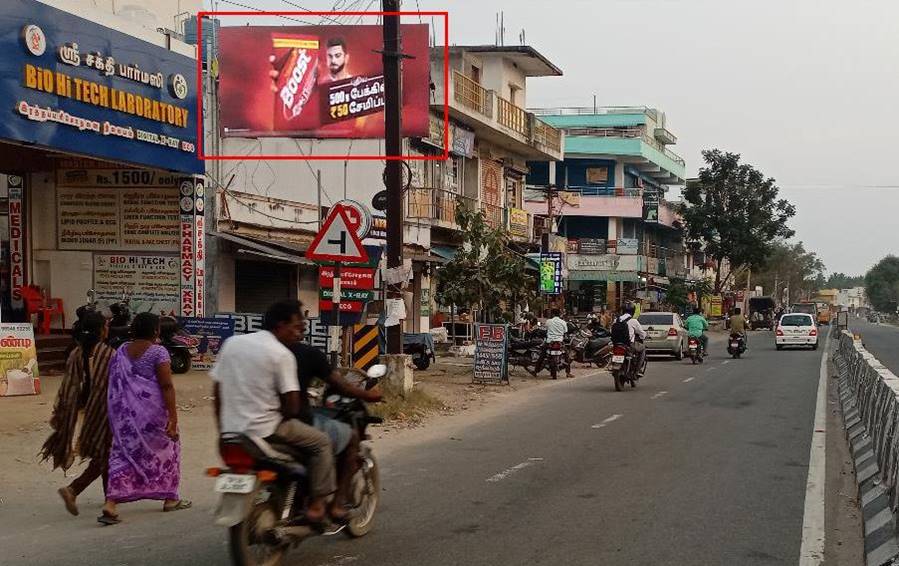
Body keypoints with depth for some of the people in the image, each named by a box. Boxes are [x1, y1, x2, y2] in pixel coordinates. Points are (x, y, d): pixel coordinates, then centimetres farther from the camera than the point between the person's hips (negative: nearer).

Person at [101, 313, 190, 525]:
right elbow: (166, 386, -16)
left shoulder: (121, 351, 8)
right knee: (166, 450, 15)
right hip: (152, 411, -5)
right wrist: (173, 416, -16)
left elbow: (115, 385, 12)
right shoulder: (158, 352, -11)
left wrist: (117, 415, 21)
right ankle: (170, 499, 26)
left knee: (124, 454, 4)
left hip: (125, 412, 5)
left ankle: (110, 504, -11)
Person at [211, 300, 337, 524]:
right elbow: (292, 406, -13)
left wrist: (223, 429, 20)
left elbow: (217, 390, 11)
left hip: (231, 429, 7)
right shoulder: (282, 354, -10)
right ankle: (316, 505, 3)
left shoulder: (231, 343, 8)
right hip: (265, 428, -7)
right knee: (321, 442, 9)